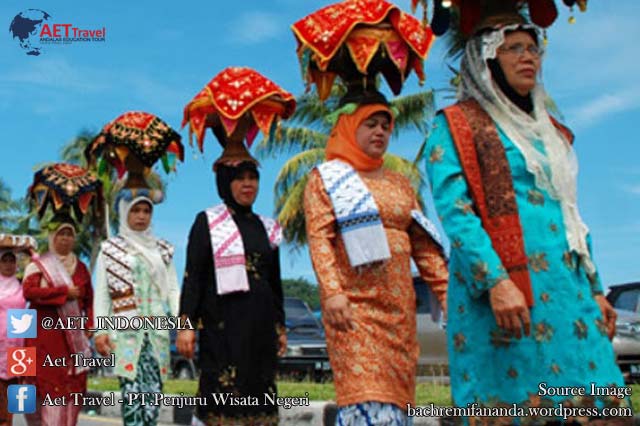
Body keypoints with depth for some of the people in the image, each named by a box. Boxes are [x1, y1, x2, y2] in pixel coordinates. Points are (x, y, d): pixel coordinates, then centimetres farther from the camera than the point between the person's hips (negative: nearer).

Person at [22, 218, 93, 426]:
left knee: (72, 384, -1)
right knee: (47, 382, -6)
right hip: (44, 333, -3)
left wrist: (89, 325, 2)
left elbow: (89, 300, 17)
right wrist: (64, 292, -15)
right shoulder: (38, 264, 5)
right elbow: (28, 291, -12)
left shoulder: (80, 268, 16)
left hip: (72, 334, 3)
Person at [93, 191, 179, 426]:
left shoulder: (162, 250, 15)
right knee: (132, 390, -11)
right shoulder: (110, 249, 7)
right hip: (125, 329, -3)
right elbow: (102, 293, 4)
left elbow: (173, 290, 11)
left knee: (153, 390, 0)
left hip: (157, 329, 3)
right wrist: (100, 331, -4)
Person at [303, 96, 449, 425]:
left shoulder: (400, 183, 20)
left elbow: (424, 245, 15)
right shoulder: (326, 178, 7)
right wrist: (331, 291, -22)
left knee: (395, 394, 3)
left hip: (399, 303, 5)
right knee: (367, 398, -14)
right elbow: (318, 237, -7)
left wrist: (448, 292, 4)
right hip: (353, 302, -5)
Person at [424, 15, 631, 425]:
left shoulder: (551, 132, 24)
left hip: (568, 286, 7)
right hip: (505, 290, -6)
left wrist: (595, 290, 18)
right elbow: (453, 211, -10)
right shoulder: (457, 126, 3)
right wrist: (496, 281, -21)